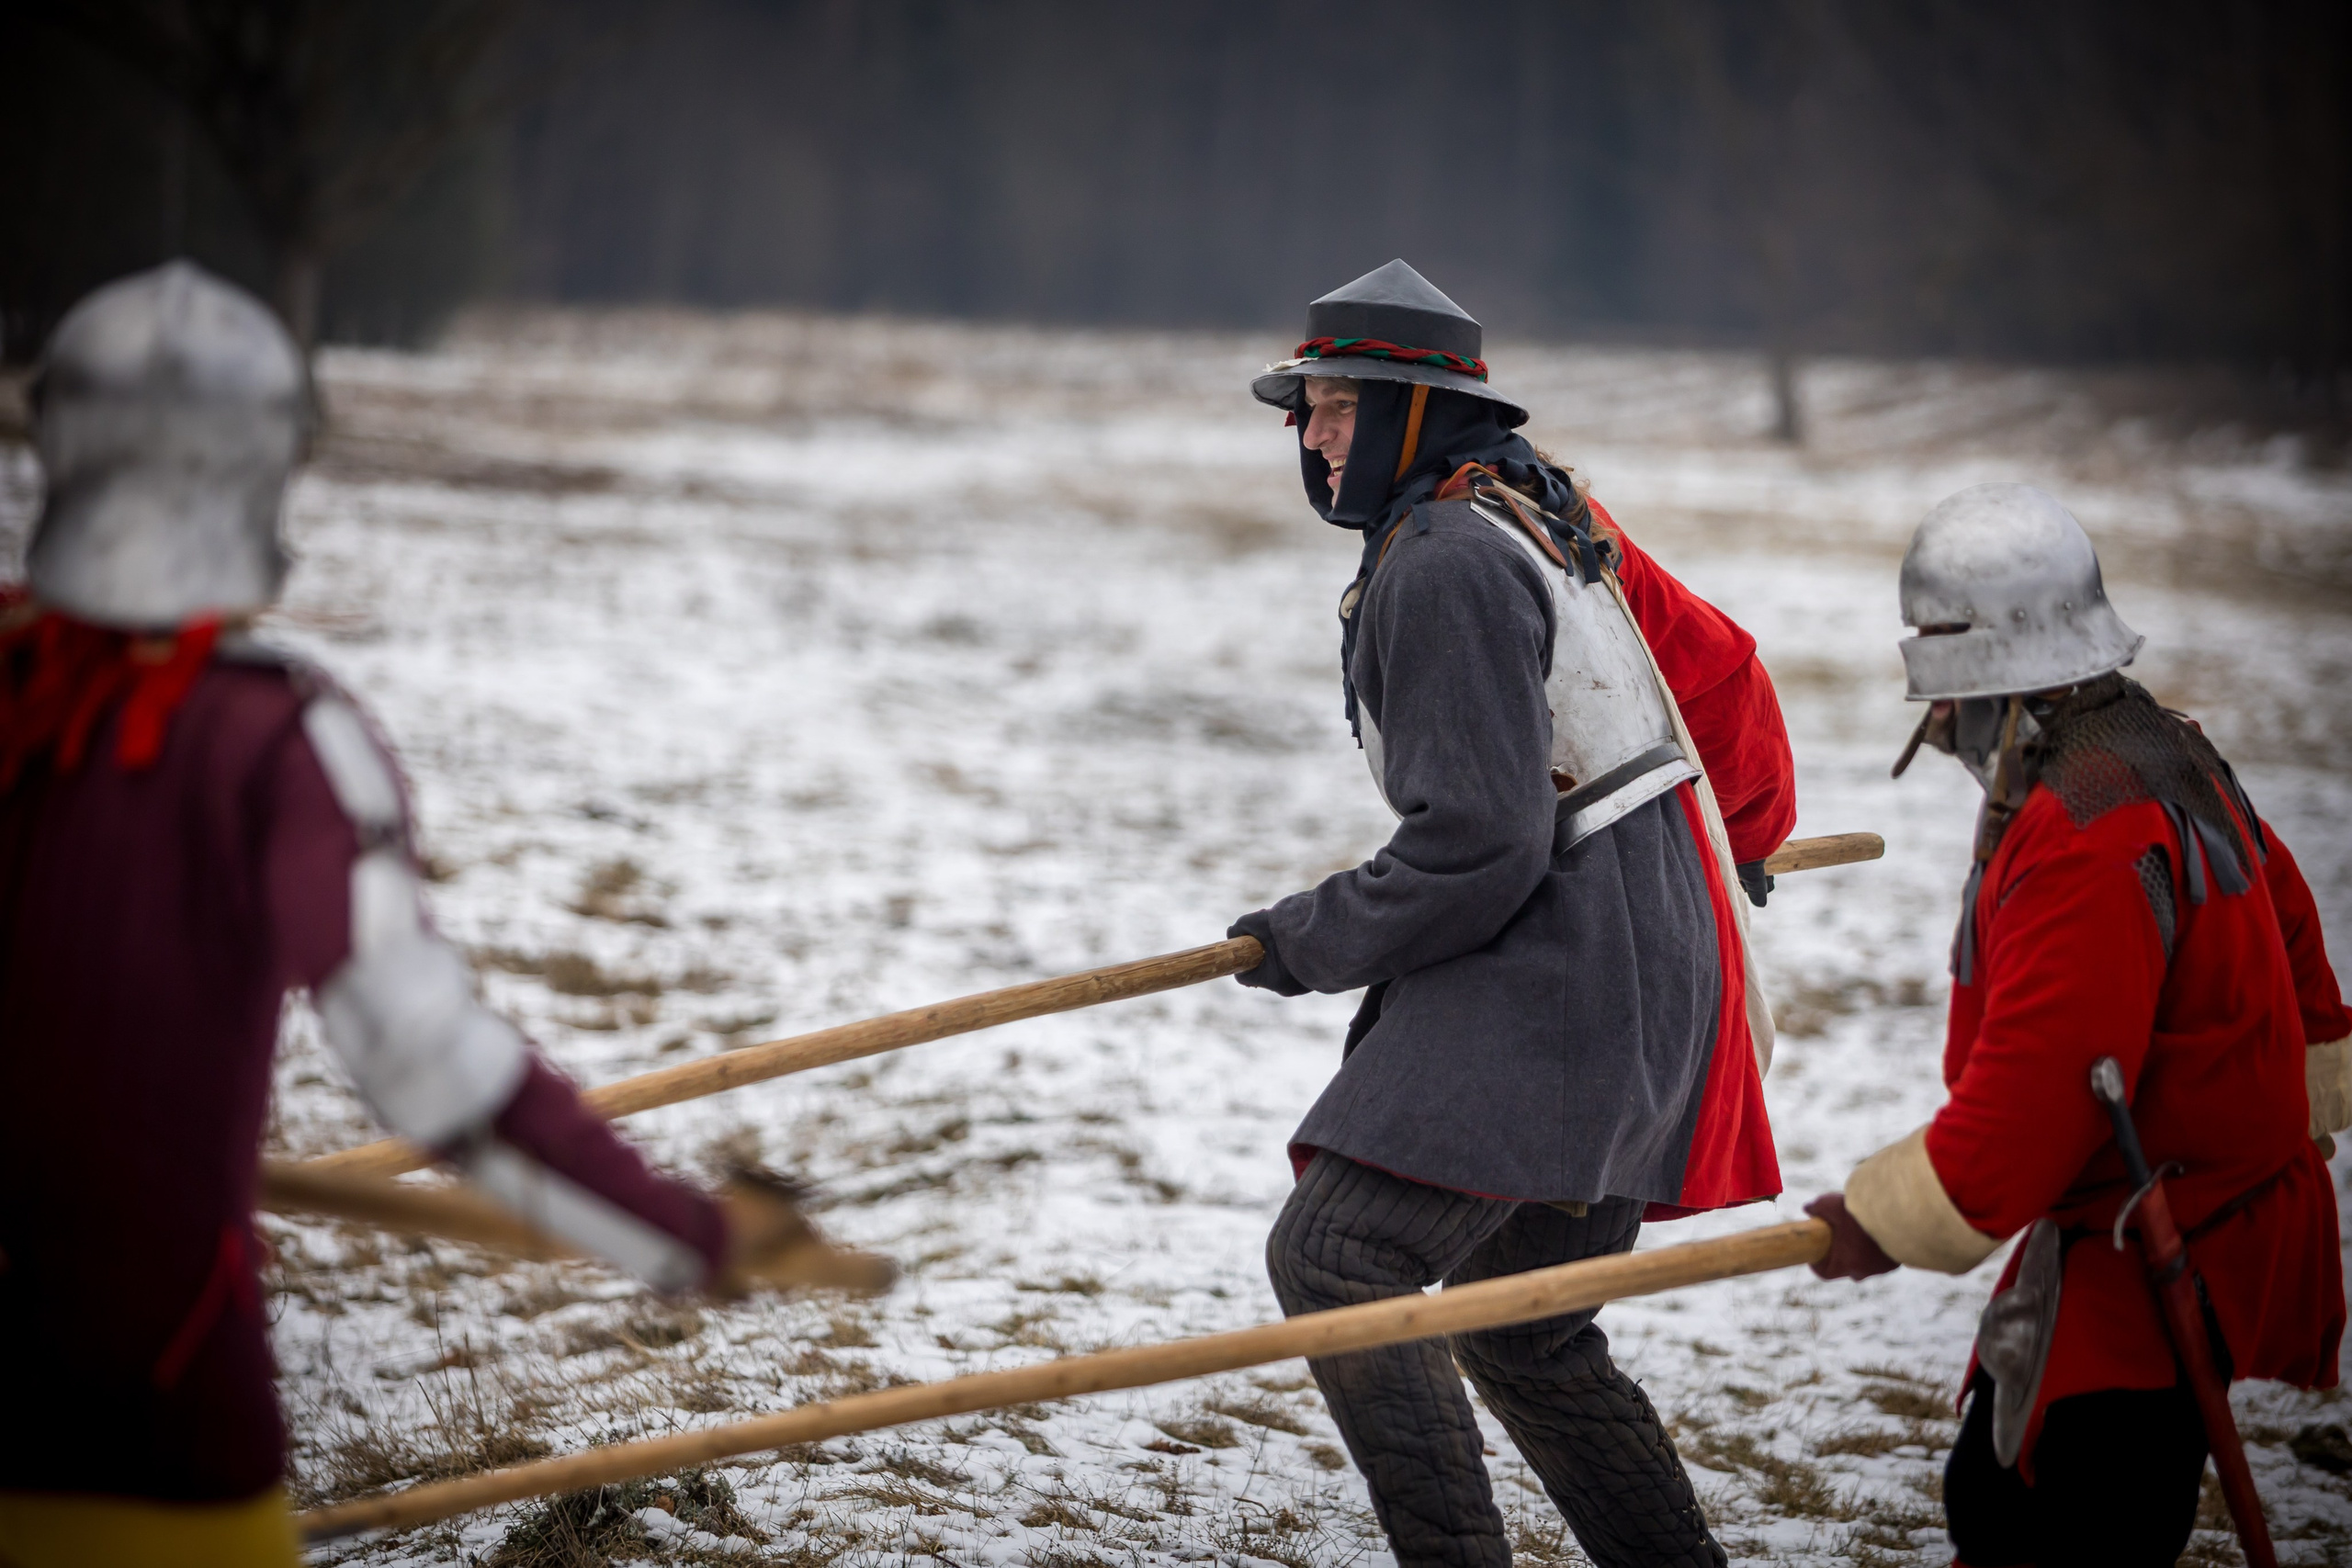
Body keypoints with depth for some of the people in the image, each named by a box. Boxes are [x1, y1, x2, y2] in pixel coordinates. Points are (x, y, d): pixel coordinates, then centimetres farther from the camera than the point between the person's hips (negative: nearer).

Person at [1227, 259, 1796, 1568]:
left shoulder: (1445, 568, -16)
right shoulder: (1548, 515, 15)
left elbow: (1479, 847, -21)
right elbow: (1719, 667, 25)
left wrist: (1313, 940, -8)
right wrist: (1738, 830, 43)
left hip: (1562, 985, -10)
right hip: (1653, 964, 10)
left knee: (1336, 1255, -16)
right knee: (1522, 1329, 16)